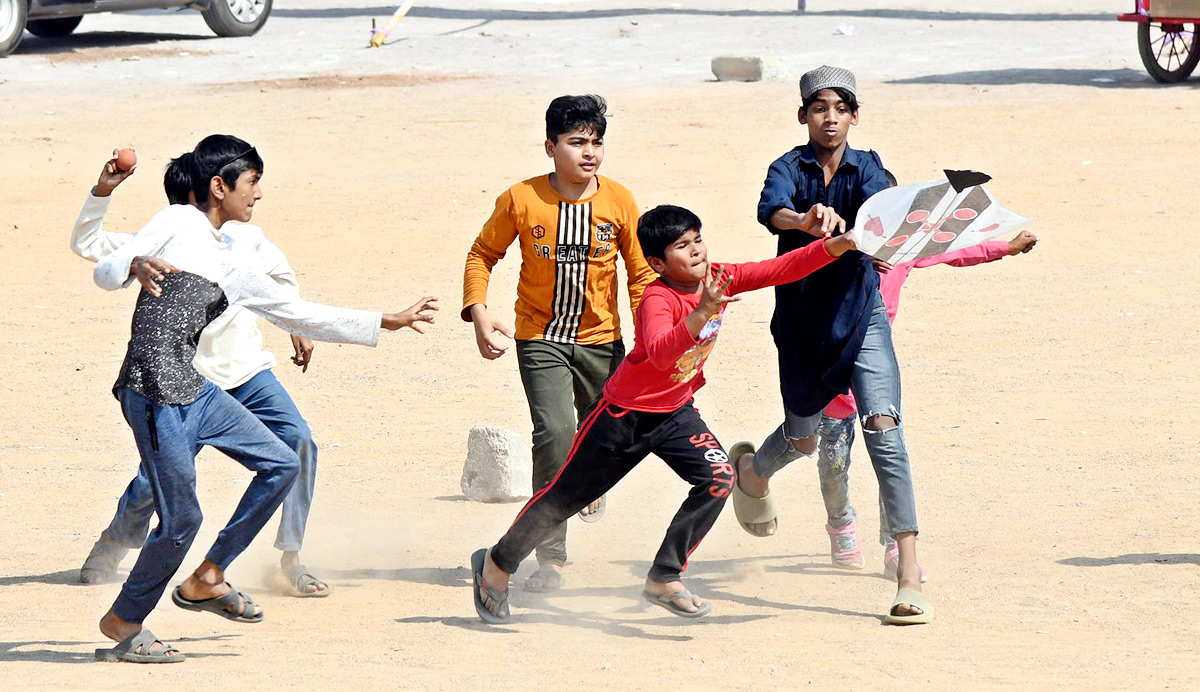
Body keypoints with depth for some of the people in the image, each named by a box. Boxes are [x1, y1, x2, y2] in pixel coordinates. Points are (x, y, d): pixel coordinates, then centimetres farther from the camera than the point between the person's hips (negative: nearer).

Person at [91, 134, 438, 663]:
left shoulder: (232, 267, 18)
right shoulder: (177, 224, -2)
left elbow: (301, 315, 23)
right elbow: (104, 272, -8)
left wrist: (387, 322, 25)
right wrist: (135, 266, -32)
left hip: (194, 390, 8)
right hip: (152, 393, -8)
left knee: (281, 465, 9)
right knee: (181, 519, -7)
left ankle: (206, 580, 16)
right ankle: (123, 622, 12)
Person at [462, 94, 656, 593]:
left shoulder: (618, 202, -4)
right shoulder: (521, 200, -8)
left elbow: (642, 274, 4)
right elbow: (482, 255, 5)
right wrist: (478, 311, -10)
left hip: (601, 340, 2)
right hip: (541, 339, -2)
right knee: (555, 433, -20)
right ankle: (549, 558, -14)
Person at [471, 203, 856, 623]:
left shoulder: (719, 280, -8)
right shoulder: (657, 299, -28)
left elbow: (783, 269, -11)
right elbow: (660, 352, -47)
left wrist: (838, 246, -25)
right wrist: (704, 312, -60)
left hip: (675, 413, 6)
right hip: (623, 414, -6)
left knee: (719, 478, -16)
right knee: (565, 497, 4)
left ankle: (664, 579, -5)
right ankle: (497, 565, 26)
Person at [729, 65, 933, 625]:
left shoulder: (865, 168, 0)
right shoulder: (789, 168, -5)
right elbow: (771, 208, -27)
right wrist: (803, 220, -50)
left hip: (860, 312, 0)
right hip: (802, 317, 0)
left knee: (883, 426, -16)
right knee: (802, 438, 15)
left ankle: (909, 576, -19)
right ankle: (752, 470, 55)